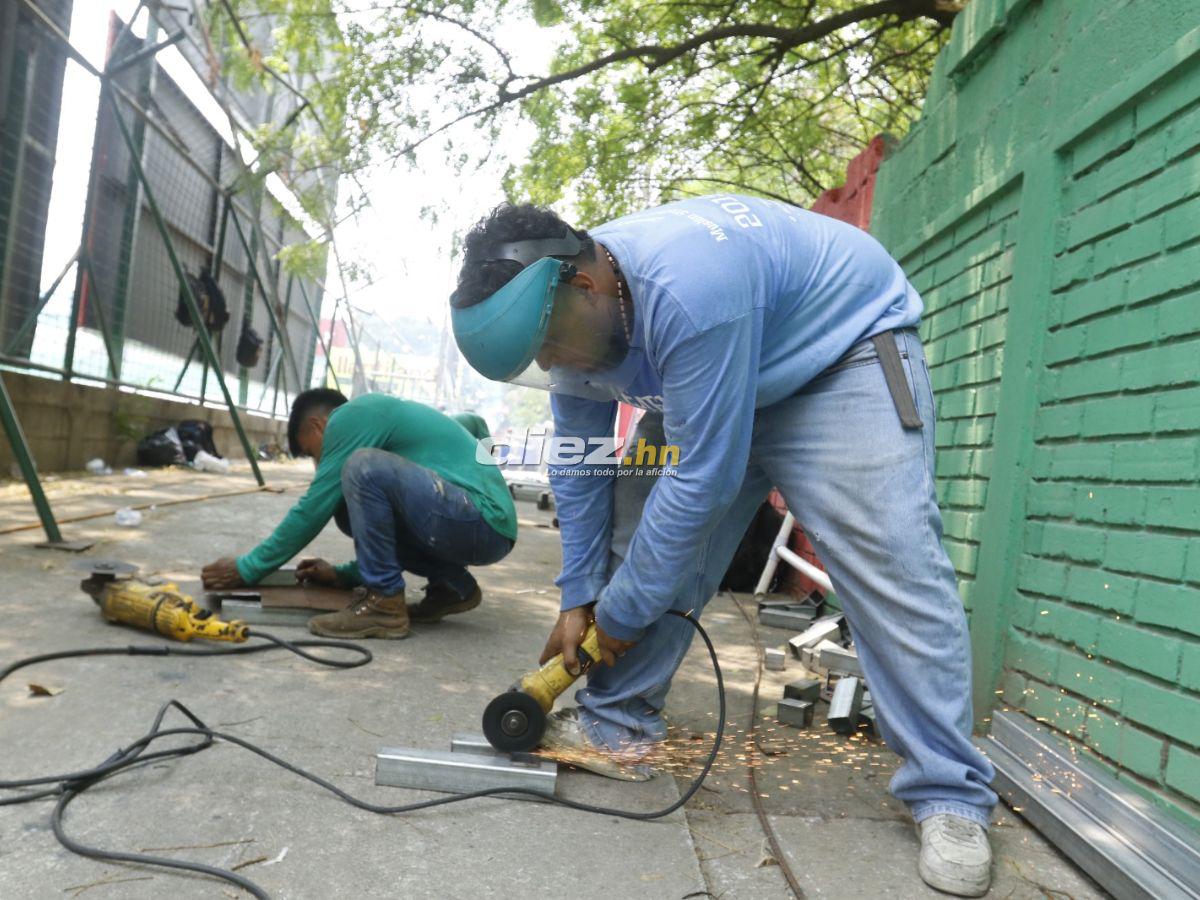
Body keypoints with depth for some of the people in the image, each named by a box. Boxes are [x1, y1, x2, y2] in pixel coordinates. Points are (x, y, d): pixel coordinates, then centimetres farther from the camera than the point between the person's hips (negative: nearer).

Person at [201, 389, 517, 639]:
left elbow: (312, 511, -2)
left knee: (364, 467, -18)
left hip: (481, 522, -10)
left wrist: (247, 568, 8)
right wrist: (344, 574, 25)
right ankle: (452, 586, 12)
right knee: (357, 511, 13)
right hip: (490, 530, 10)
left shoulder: (353, 415, -1)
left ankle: (384, 603, -9)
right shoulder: (382, 417, 26)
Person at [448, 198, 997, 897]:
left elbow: (704, 479, -33)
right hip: (718, 386, 8)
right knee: (663, 542, -1)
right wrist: (578, 598, -2)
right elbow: (580, 467, -2)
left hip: (848, 349, -7)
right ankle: (616, 722, 11)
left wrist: (621, 611, -20)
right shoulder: (571, 315, -10)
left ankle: (950, 798, -8)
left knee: (893, 571, -18)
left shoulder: (685, 289, -38)